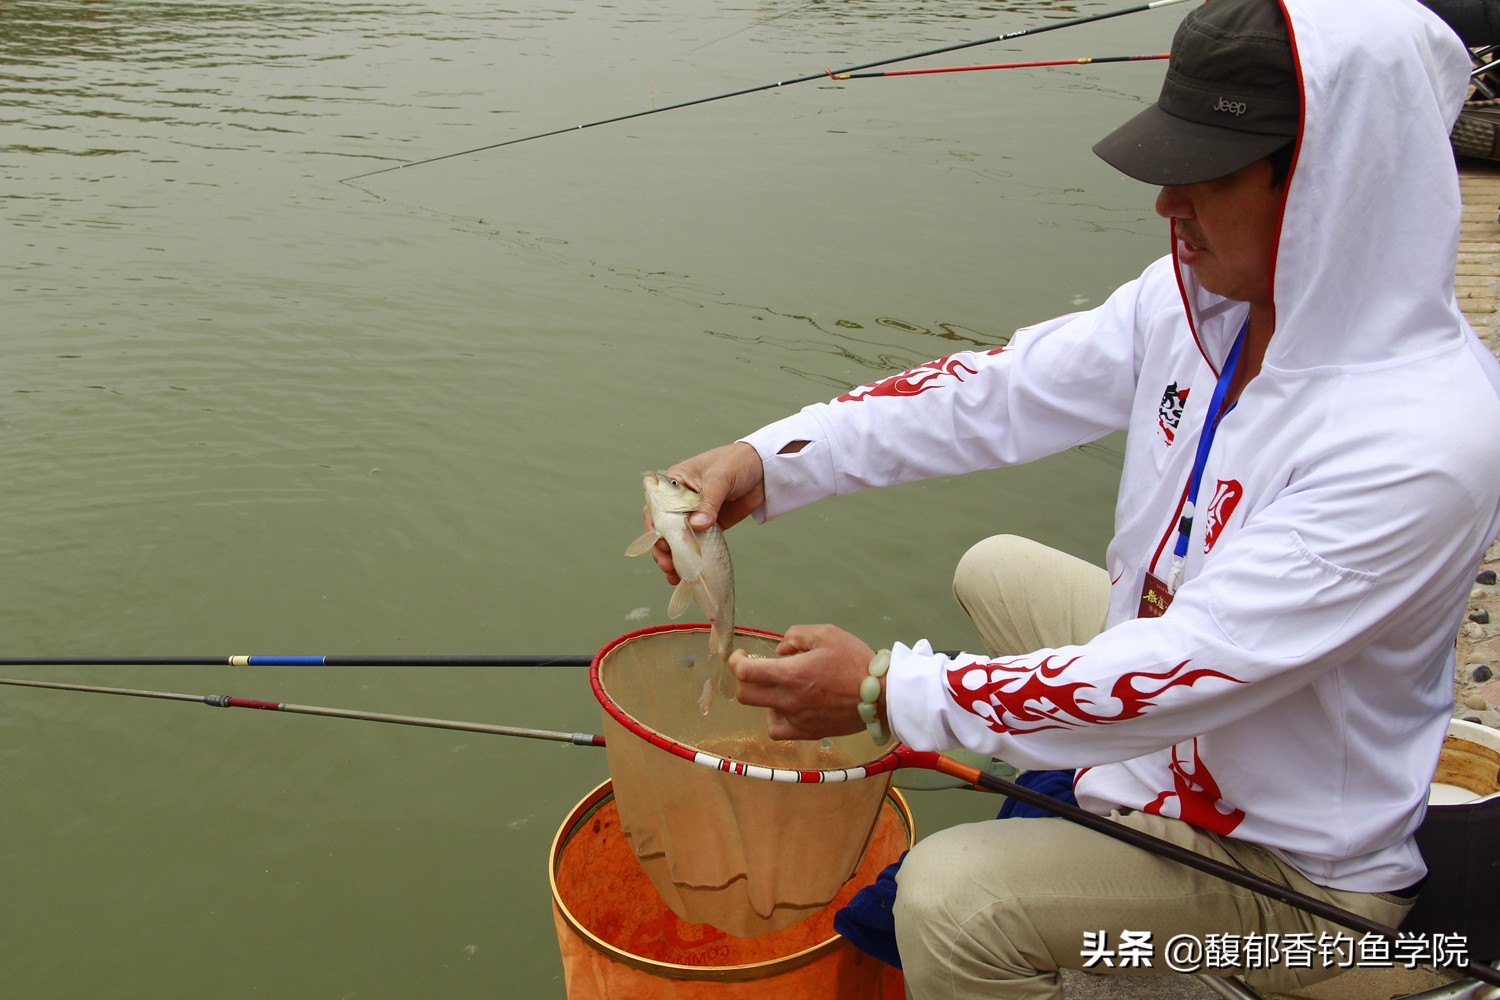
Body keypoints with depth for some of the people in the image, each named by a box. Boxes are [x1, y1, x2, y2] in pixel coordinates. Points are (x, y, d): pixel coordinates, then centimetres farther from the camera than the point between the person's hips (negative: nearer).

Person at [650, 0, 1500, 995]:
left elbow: (1189, 676, -36)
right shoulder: (1202, 294, -12)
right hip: (1174, 683, 8)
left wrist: (888, 690, -34)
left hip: (1298, 855, -8)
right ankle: (1071, 801, 39)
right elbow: (1001, 391, -11)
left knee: (951, 896, -21)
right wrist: (766, 462, -20)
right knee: (995, 570, 22)